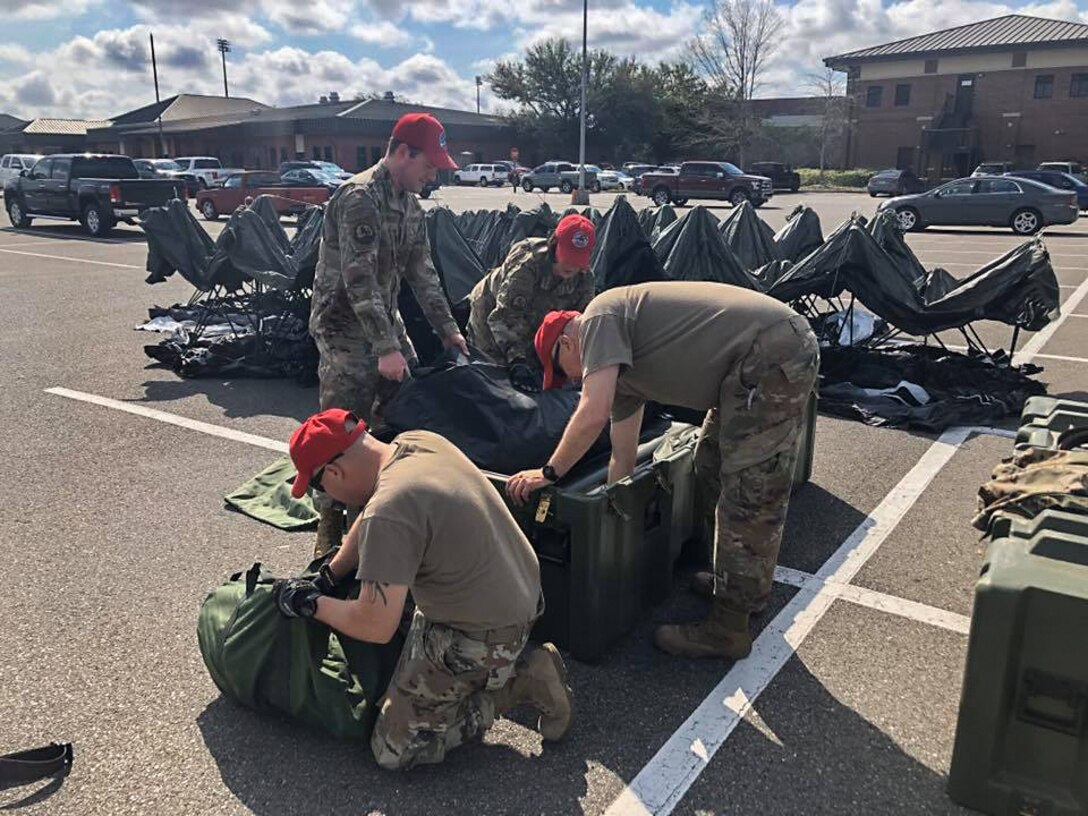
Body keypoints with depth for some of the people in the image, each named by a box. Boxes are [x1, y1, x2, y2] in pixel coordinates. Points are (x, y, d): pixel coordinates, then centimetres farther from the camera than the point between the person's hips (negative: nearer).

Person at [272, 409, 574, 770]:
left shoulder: (388, 514, -29)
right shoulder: (418, 440, -3)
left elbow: (376, 627, -25)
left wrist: (310, 603, -9)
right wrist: (327, 576, 15)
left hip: (481, 638, -8)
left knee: (394, 750, 4)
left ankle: (518, 682, 2)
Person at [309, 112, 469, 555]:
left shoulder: (409, 204, 9)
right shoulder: (359, 198, -20)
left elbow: (422, 273, 13)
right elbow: (360, 280, -26)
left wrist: (448, 329, 9)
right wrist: (386, 348, -28)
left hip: (385, 321, 9)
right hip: (345, 330, -9)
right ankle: (330, 533, 5)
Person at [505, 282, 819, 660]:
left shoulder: (600, 318, -7)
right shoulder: (619, 360, 19)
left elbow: (593, 414, -18)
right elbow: (623, 457, 23)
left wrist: (549, 473, -6)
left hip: (773, 355, -11)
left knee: (749, 495, -4)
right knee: (712, 467, 22)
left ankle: (728, 630, 7)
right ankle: (745, 586, 37)